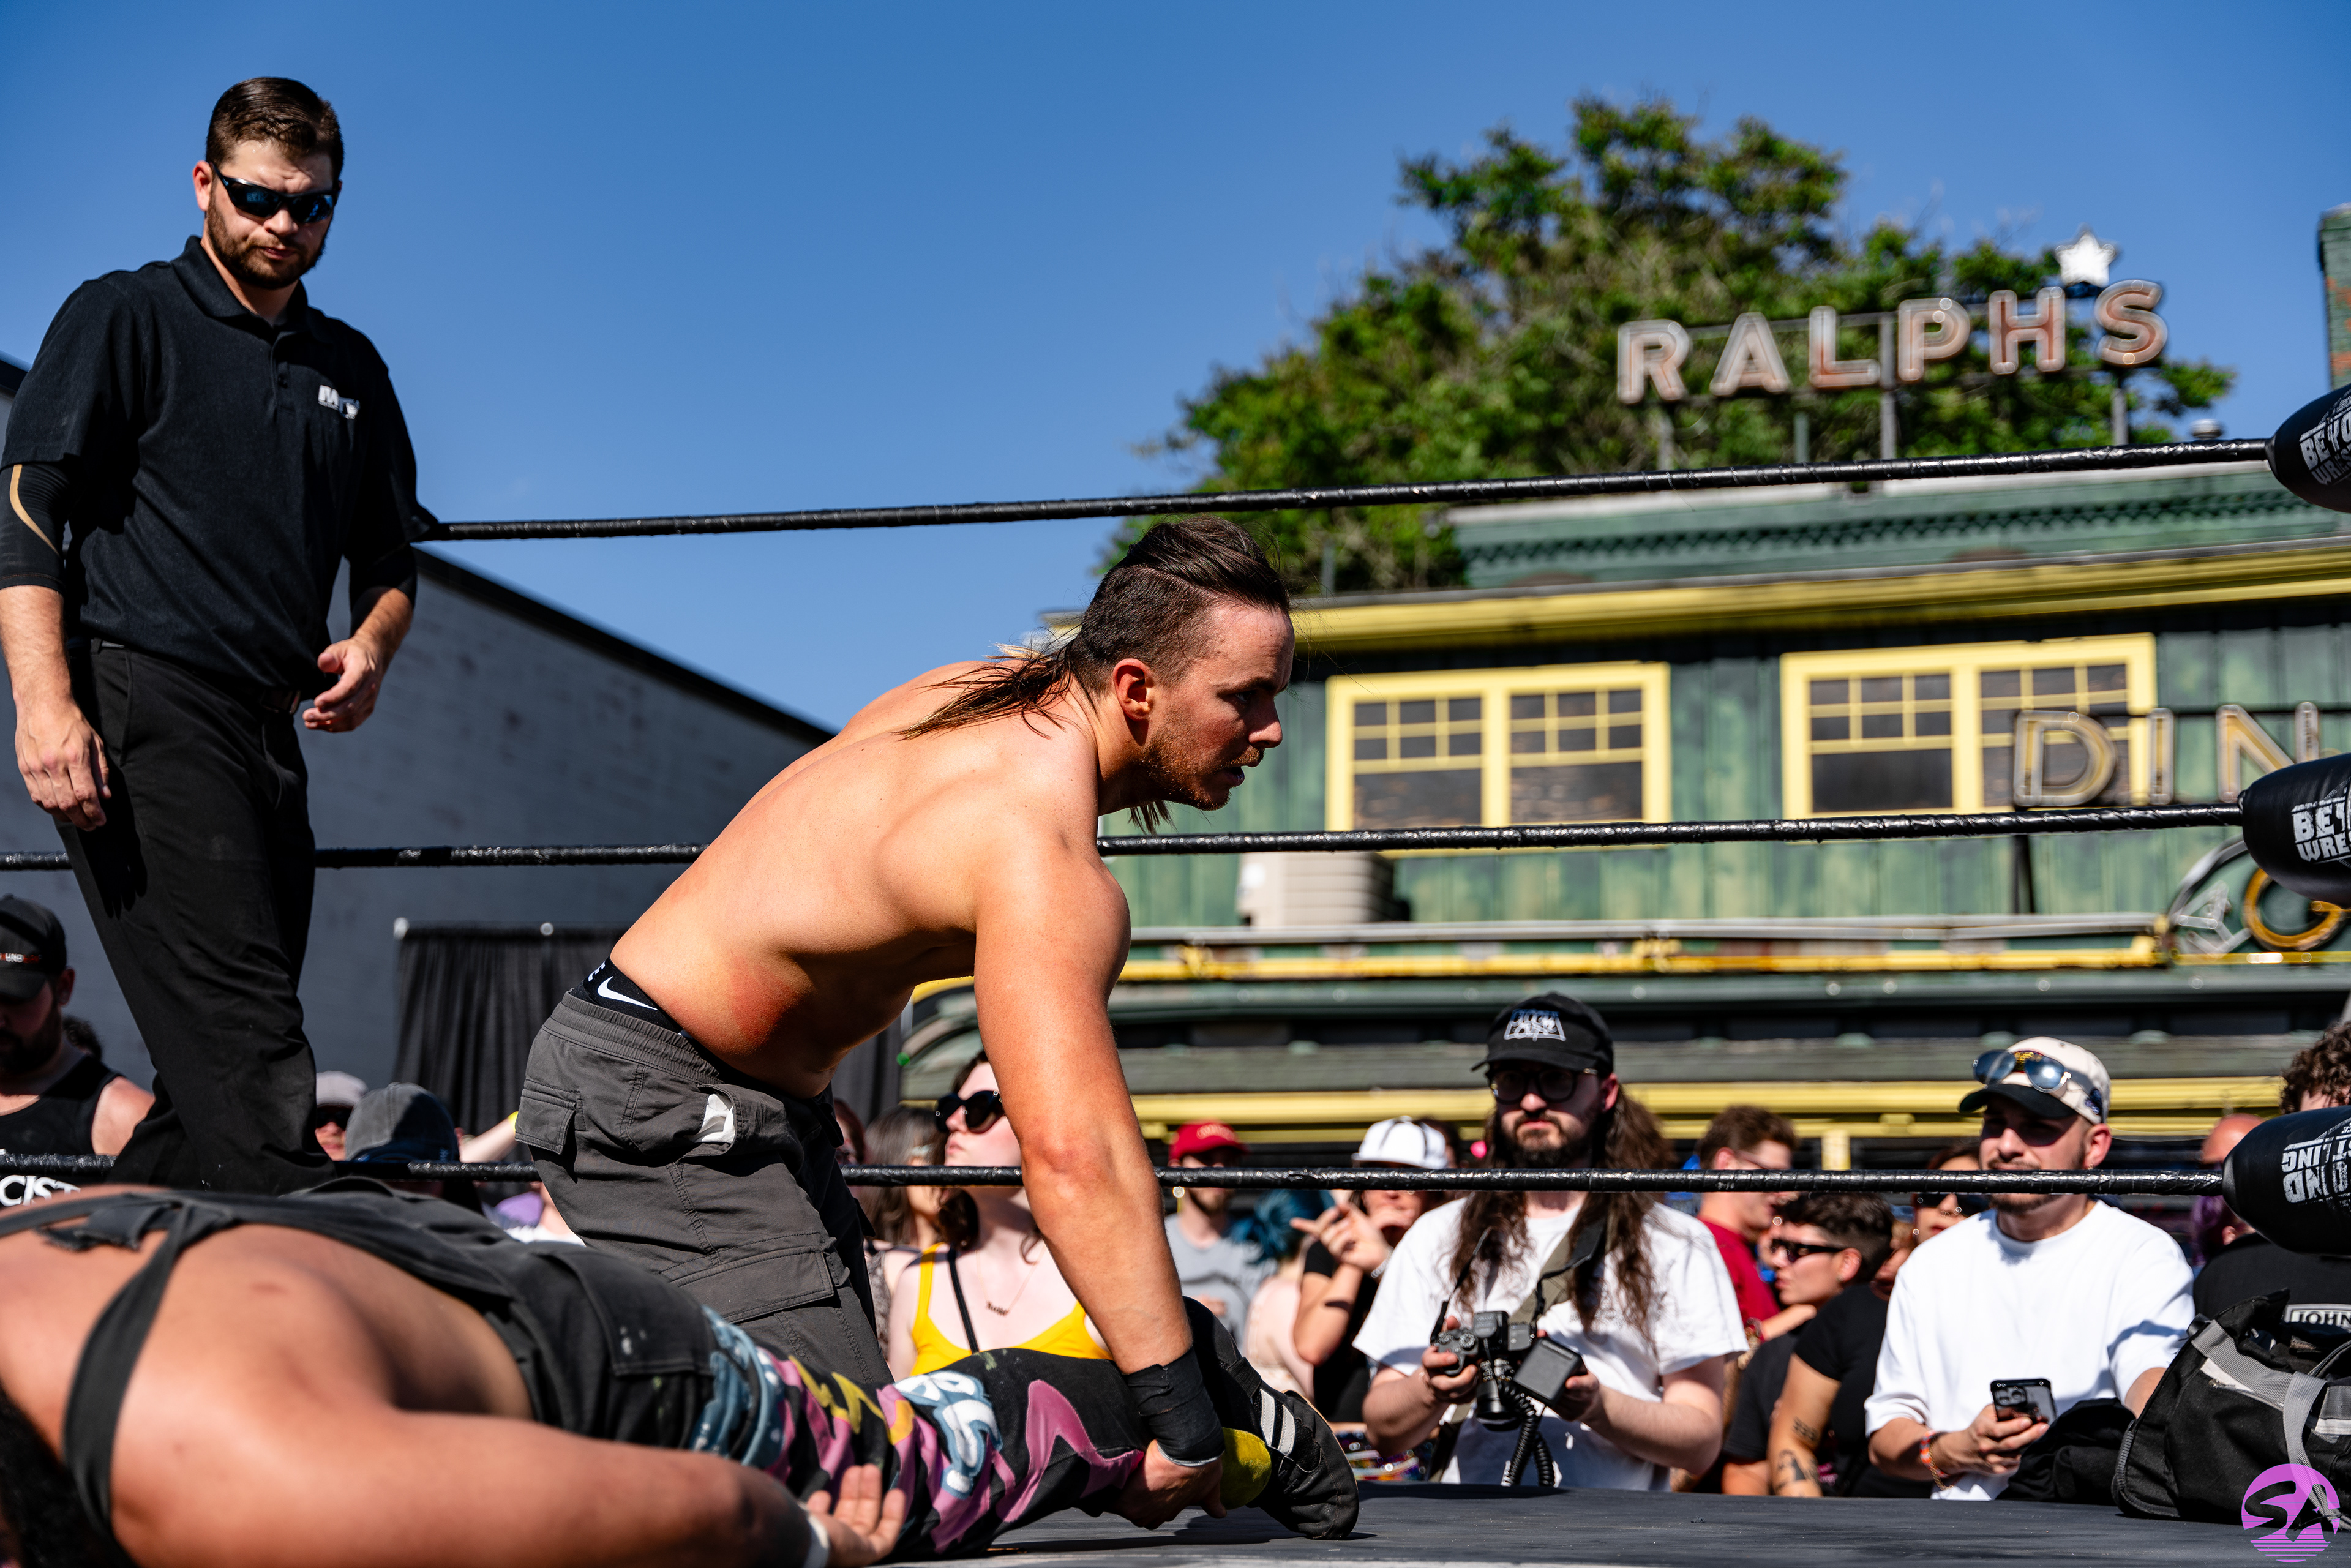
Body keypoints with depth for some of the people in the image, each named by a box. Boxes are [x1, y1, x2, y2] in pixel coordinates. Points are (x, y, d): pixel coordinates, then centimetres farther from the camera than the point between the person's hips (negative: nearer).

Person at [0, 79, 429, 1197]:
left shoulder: (350, 369, 22)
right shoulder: (125, 318, 4)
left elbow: (390, 557, 29)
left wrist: (369, 648, 5)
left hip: (269, 731, 7)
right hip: (140, 712, -7)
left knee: (215, 1070, 5)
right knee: (247, 1037, -17)